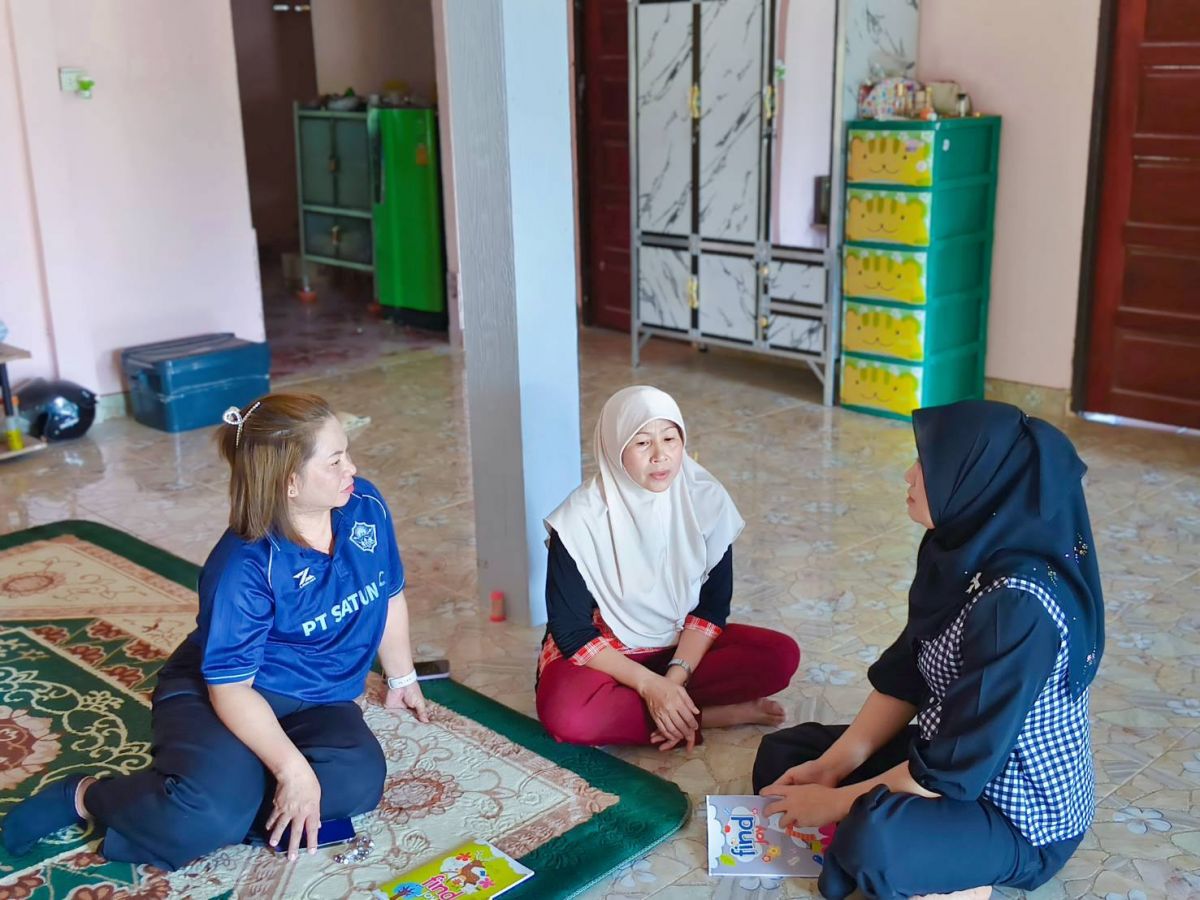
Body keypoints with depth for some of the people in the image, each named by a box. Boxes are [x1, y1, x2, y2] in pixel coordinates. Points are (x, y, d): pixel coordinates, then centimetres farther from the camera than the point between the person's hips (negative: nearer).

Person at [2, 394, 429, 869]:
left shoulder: (366, 507, -9)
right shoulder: (243, 569, -25)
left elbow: (389, 597, 9)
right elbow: (229, 686, -25)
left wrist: (402, 679, 19)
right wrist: (292, 769, -34)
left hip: (316, 701, 5)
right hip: (223, 695, -5)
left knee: (359, 783, -27)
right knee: (213, 815, -32)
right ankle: (89, 797, -2)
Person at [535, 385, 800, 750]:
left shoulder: (706, 500, -12)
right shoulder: (581, 520, -20)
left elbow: (713, 605, -6)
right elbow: (572, 633, -17)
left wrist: (675, 675, -21)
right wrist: (649, 684, -26)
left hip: (683, 645, 3)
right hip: (602, 652, -2)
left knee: (780, 655, -19)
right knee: (565, 713, -35)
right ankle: (709, 714, -18)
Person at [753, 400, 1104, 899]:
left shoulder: (1020, 605, -32)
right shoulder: (962, 551, -6)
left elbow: (957, 766, -28)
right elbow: (903, 678, 3)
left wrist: (839, 803, -17)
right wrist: (833, 764, -4)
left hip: (1023, 815, -9)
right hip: (951, 755, 9)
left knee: (873, 841, -36)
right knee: (782, 753, 9)